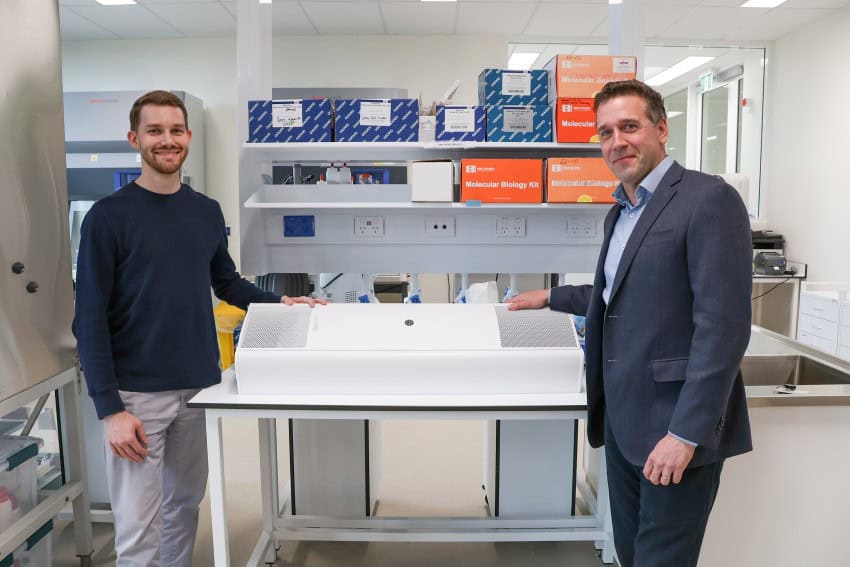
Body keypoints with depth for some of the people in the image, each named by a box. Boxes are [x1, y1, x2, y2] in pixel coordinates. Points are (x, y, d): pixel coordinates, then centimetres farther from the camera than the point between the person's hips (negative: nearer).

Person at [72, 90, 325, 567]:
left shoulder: (208, 212, 6)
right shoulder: (109, 216, -8)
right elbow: (91, 318, -10)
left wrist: (278, 302, 2)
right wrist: (110, 408, -15)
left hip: (200, 385, 4)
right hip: (138, 393, -4)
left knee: (186, 503, 18)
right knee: (138, 526, 2)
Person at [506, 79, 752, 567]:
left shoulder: (709, 199, -13)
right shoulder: (621, 212, 14)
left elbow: (723, 325, -19)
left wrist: (686, 432, -22)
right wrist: (552, 297, 32)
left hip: (677, 426, -8)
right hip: (622, 420, 8)